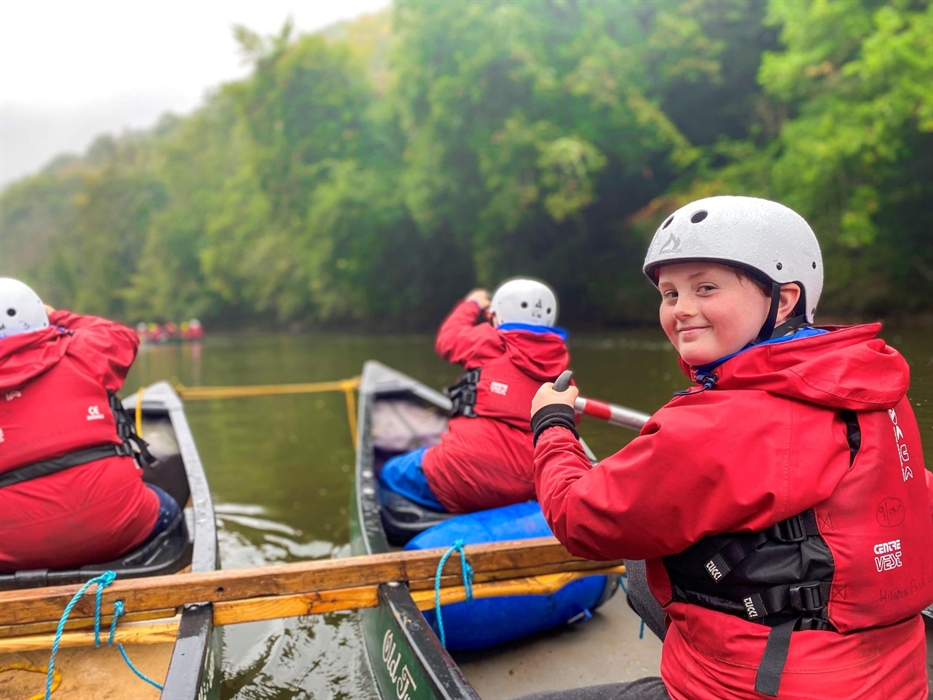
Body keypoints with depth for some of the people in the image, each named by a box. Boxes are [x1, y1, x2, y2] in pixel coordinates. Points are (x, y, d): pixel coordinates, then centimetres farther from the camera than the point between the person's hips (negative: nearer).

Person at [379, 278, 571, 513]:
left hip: (464, 478, -5)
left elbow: (448, 338, 17)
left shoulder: (492, 343, -3)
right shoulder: (559, 369, 6)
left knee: (390, 474, 19)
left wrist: (471, 305, 34)